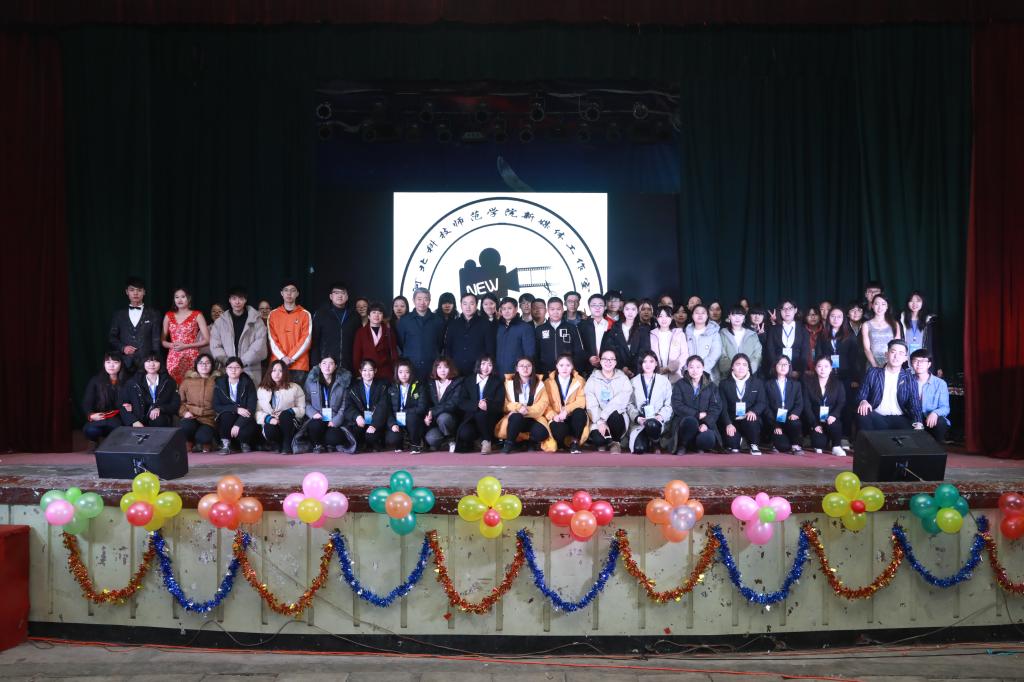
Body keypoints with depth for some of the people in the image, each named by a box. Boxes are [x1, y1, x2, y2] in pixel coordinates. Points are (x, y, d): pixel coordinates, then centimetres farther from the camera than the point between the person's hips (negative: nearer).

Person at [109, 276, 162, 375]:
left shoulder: (153, 314, 8)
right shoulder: (119, 315, 13)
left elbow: (156, 341, 5)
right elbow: (111, 337, 14)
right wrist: (122, 348, -5)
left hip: (146, 363, -1)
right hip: (124, 363, 2)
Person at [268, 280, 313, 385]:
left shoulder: (305, 314, 6)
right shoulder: (273, 314, 11)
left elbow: (306, 339, -1)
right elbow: (272, 339, 4)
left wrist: (291, 358, -9)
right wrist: (283, 357, -9)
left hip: (299, 365, -1)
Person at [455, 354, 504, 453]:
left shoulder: (497, 381, 8)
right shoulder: (468, 380, 10)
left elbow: (499, 404, -3)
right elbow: (462, 403, -2)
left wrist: (488, 405, -26)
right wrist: (477, 405, -22)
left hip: (490, 417, 0)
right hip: (471, 416, 0)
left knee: (481, 414, -36)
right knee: (464, 433, -34)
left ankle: (486, 441, -13)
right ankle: (471, 442, 2)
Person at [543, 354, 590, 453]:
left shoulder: (579, 381, 7)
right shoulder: (548, 382, 6)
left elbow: (581, 401, -6)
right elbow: (546, 403, -1)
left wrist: (566, 410, -23)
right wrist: (553, 415, -22)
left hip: (573, 416, 1)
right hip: (557, 418, -1)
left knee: (580, 413, -35)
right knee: (559, 429, -36)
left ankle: (575, 442, -15)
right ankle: (560, 443, 1)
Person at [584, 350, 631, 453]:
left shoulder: (623, 378, 2)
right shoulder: (593, 379, 3)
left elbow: (620, 401, -13)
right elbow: (591, 405, -7)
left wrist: (603, 416, -22)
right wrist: (600, 422, -21)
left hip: (617, 417, 0)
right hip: (598, 419, 0)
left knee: (614, 414, -36)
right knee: (598, 439, -31)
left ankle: (616, 442, -7)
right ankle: (602, 442, 9)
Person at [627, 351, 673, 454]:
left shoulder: (664, 381, 12)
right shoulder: (633, 382, 13)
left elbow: (669, 404, 6)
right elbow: (629, 404, 7)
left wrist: (660, 416, -13)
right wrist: (637, 418, -12)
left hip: (659, 421, 0)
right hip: (639, 422, 1)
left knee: (652, 424, -41)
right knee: (639, 448, -29)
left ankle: (656, 444, -7)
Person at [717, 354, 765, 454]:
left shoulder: (757, 382, 11)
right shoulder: (724, 384, 6)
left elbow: (761, 403, 3)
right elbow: (723, 407, -1)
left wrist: (753, 411, -21)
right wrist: (728, 424, -18)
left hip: (749, 418, 1)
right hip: (732, 420, -1)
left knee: (752, 422, -36)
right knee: (731, 441, -28)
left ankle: (754, 445, -9)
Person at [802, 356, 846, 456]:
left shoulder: (838, 383, 7)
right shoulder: (808, 383, 4)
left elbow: (842, 402, -4)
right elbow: (807, 406, -3)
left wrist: (834, 415, -26)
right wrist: (815, 424, -15)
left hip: (831, 419, 1)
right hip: (815, 420, -1)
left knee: (834, 424, -35)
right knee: (819, 443, -23)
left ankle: (837, 447, -13)